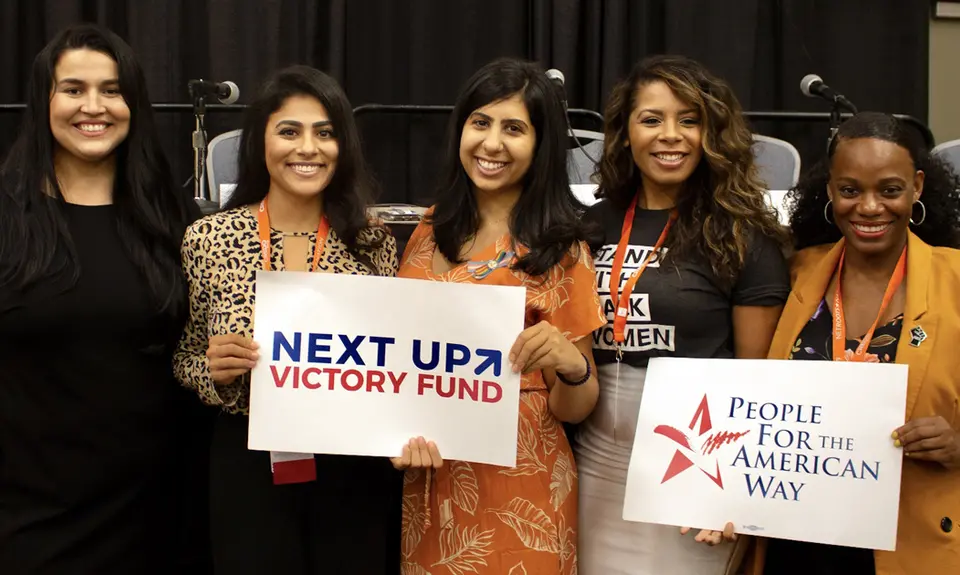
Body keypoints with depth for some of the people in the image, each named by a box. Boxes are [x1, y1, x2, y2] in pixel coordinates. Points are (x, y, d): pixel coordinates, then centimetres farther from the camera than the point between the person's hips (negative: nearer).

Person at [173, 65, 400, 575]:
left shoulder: (373, 242, -3)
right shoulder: (208, 238, -5)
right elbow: (184, 361, 5)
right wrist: (215, 370, -16)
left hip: (355, 472, 1)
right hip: (248, 471, -1)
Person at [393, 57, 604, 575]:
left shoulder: (560, 251, -9)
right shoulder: (433, 229, 3)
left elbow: (572, 410, -7)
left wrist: (572, 364, -28)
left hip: (517, 492, -4)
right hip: (430, 486, 4)